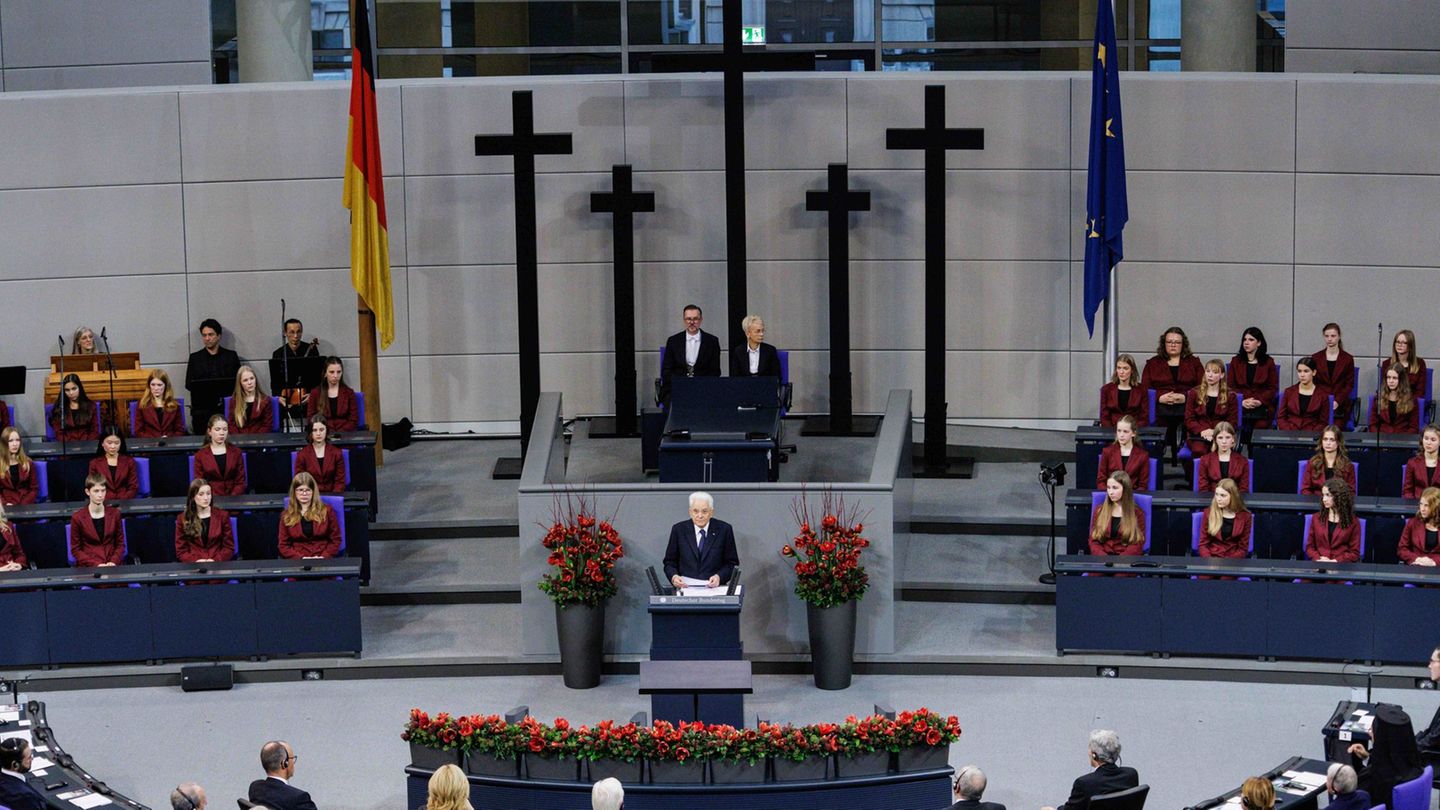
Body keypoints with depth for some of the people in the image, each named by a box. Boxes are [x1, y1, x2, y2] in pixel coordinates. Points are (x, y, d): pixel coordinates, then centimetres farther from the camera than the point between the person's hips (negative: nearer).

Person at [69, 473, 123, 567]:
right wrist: (96, 564, -11)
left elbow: (120, 544, 12)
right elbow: (75, 550, 2)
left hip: (112, 565, 2)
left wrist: (114, 562, -7)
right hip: (88, 568, -2)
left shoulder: (114, 514, 7)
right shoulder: (78, 517, 0)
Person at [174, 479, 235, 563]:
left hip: (218, 564, 0)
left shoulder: (222, 515, 9)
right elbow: (180, 550, 7)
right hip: (193, 566, 0)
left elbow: (229, 547, 8)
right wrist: (196, 561, -11)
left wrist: (215, 560, -10)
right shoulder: (182, 519, 8)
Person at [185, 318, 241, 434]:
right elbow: (188, 384, 8)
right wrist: (202, 388, -11)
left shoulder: (231, 356, 12)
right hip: (201, 410, 1)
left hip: (227, 409, -1)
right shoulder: (195, 358, 14)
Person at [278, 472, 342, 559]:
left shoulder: (326, 511, 10)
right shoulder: (286, 516, 12)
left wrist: (323, 557, -7)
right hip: (297, 562, 1)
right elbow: (283, 546, 9)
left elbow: (335, 540, 9)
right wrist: (301, 558, -7)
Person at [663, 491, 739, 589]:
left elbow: (732, 563, 7)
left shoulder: (724, 529, 3)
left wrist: (719, 577, -12)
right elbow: (670, 562, 12)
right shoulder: (679, 530, 6)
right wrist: (674, 576, -10)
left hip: (714, 588, -1)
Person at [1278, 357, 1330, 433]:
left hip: (1311, 434, -1)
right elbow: (1281, 418, 10)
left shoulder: (1322, 395, 5)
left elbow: (1323, 423, 4)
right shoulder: (1289, 392, 11)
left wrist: (1310, 435, -12)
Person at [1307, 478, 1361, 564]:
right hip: (1319, 565, 2)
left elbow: (1354, 553, 4)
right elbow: (1309, 547, 15)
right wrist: (1319, 559, -6)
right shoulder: (1316, 518, 14)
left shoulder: (1352, 522, 5)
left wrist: (1334, 561, -10)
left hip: (1342, 565, -2)